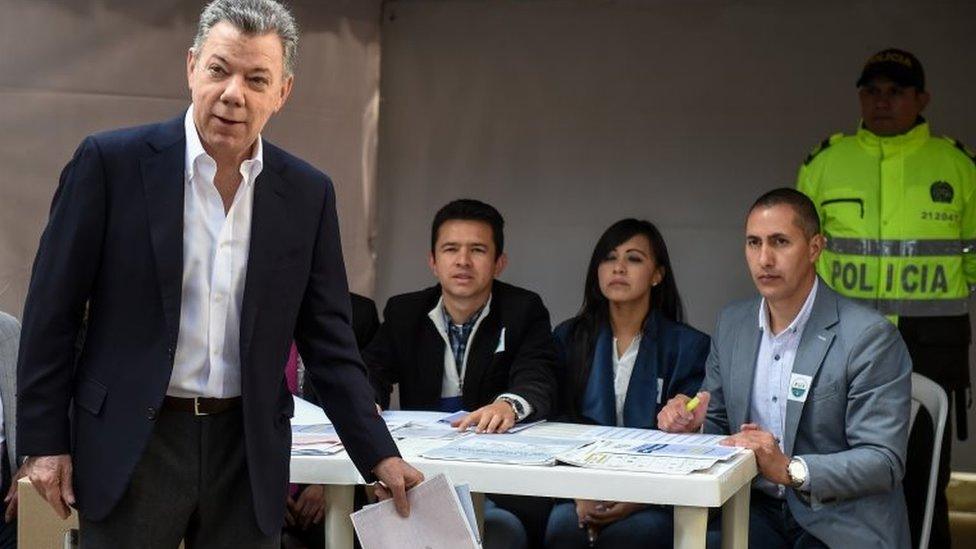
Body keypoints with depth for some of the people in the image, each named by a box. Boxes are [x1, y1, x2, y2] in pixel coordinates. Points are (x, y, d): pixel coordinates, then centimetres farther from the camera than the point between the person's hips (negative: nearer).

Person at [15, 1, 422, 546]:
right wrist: (44, 440, -4)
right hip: (130, 445, -2)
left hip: (248, 449, 3)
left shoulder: (308, 194, 3)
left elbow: (329, 339, 7)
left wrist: (380, 455, 2)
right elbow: (53, 311, -2)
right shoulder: (112, 162, -6)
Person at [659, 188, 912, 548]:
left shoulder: (870, 337, -12)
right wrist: (689, 425, -6)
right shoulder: (731, 323, 9)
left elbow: (884, 461, -15)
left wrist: (791, 470, -29)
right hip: (757, 511, 4)